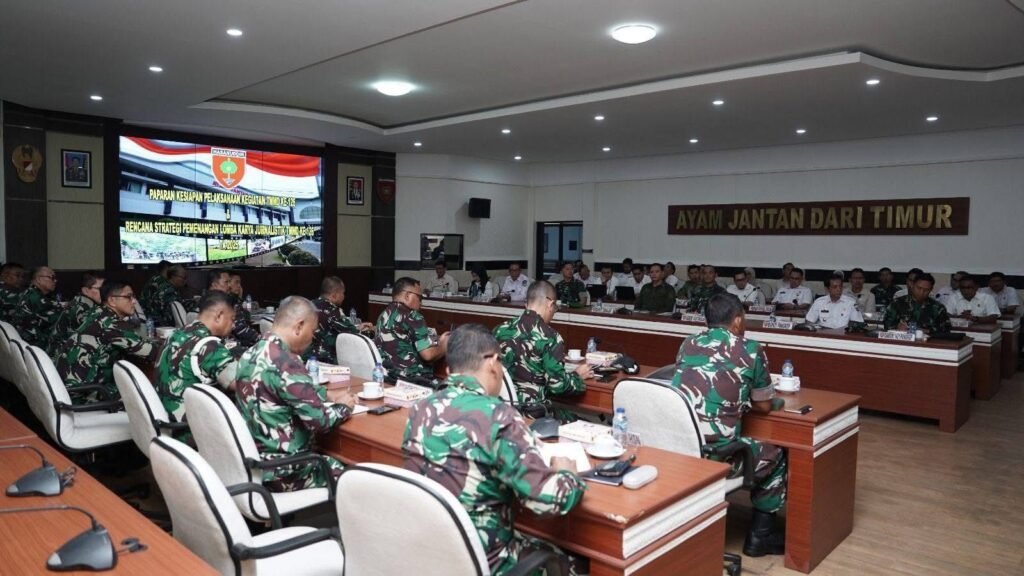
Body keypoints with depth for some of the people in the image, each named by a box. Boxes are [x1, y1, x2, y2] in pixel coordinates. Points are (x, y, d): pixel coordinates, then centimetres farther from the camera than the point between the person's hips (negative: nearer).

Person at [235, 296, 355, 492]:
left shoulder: (252, 353, 4)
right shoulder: (285, 362, -25)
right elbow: (319, 420, -22)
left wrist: (328, 394, 9)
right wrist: (343, 406, -4)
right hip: (282, 473, -9)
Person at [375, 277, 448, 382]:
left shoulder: (383, 315, 10)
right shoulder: (411, 316, -14)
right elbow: (428, 354, -18)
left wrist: (438, 341, 18)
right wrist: (443, 346, 2)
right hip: (411, 379, -9)